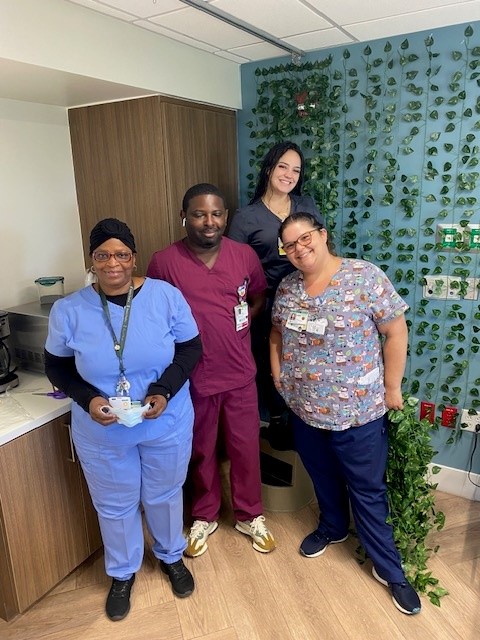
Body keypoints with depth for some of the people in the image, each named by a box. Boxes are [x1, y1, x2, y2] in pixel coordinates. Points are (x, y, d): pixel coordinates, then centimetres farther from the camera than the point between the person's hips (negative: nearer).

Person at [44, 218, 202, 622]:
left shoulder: (167, 296, -14)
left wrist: (164, 391, -21)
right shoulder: (68, 310, -12)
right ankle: (122, 573, 50)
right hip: (102, 433, 1)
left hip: (167, 424, 0)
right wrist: (88, 399, -18)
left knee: (164, 495, 23)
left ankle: (171, 557, 53)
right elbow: (57, 367, -1)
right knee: (114, 505, 21)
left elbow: (191, 349, -7)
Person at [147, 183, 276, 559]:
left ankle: (250, 516, 40)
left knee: (246, 448, 16)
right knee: (201, 451, 18)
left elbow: (259, 296, 13)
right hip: (193, 377, -1)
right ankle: (205, 517, 42)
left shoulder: (245, 255, -4)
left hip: (240, 373, 2)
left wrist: (244, 320, -2)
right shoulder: (164, 262, -11)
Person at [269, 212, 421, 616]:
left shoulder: (366, 277, -15)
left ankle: (389, 567, 32)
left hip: (358, 412, -4)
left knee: (368, 490, 11)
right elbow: (277, 332, 14)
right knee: (323, 477, 25)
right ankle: (332, 527, 52)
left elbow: (396, 331, -12)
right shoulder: (286, 287, 0)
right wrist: (277, 372, 5)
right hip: (304, 409, 5)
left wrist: (392, 387, -10)